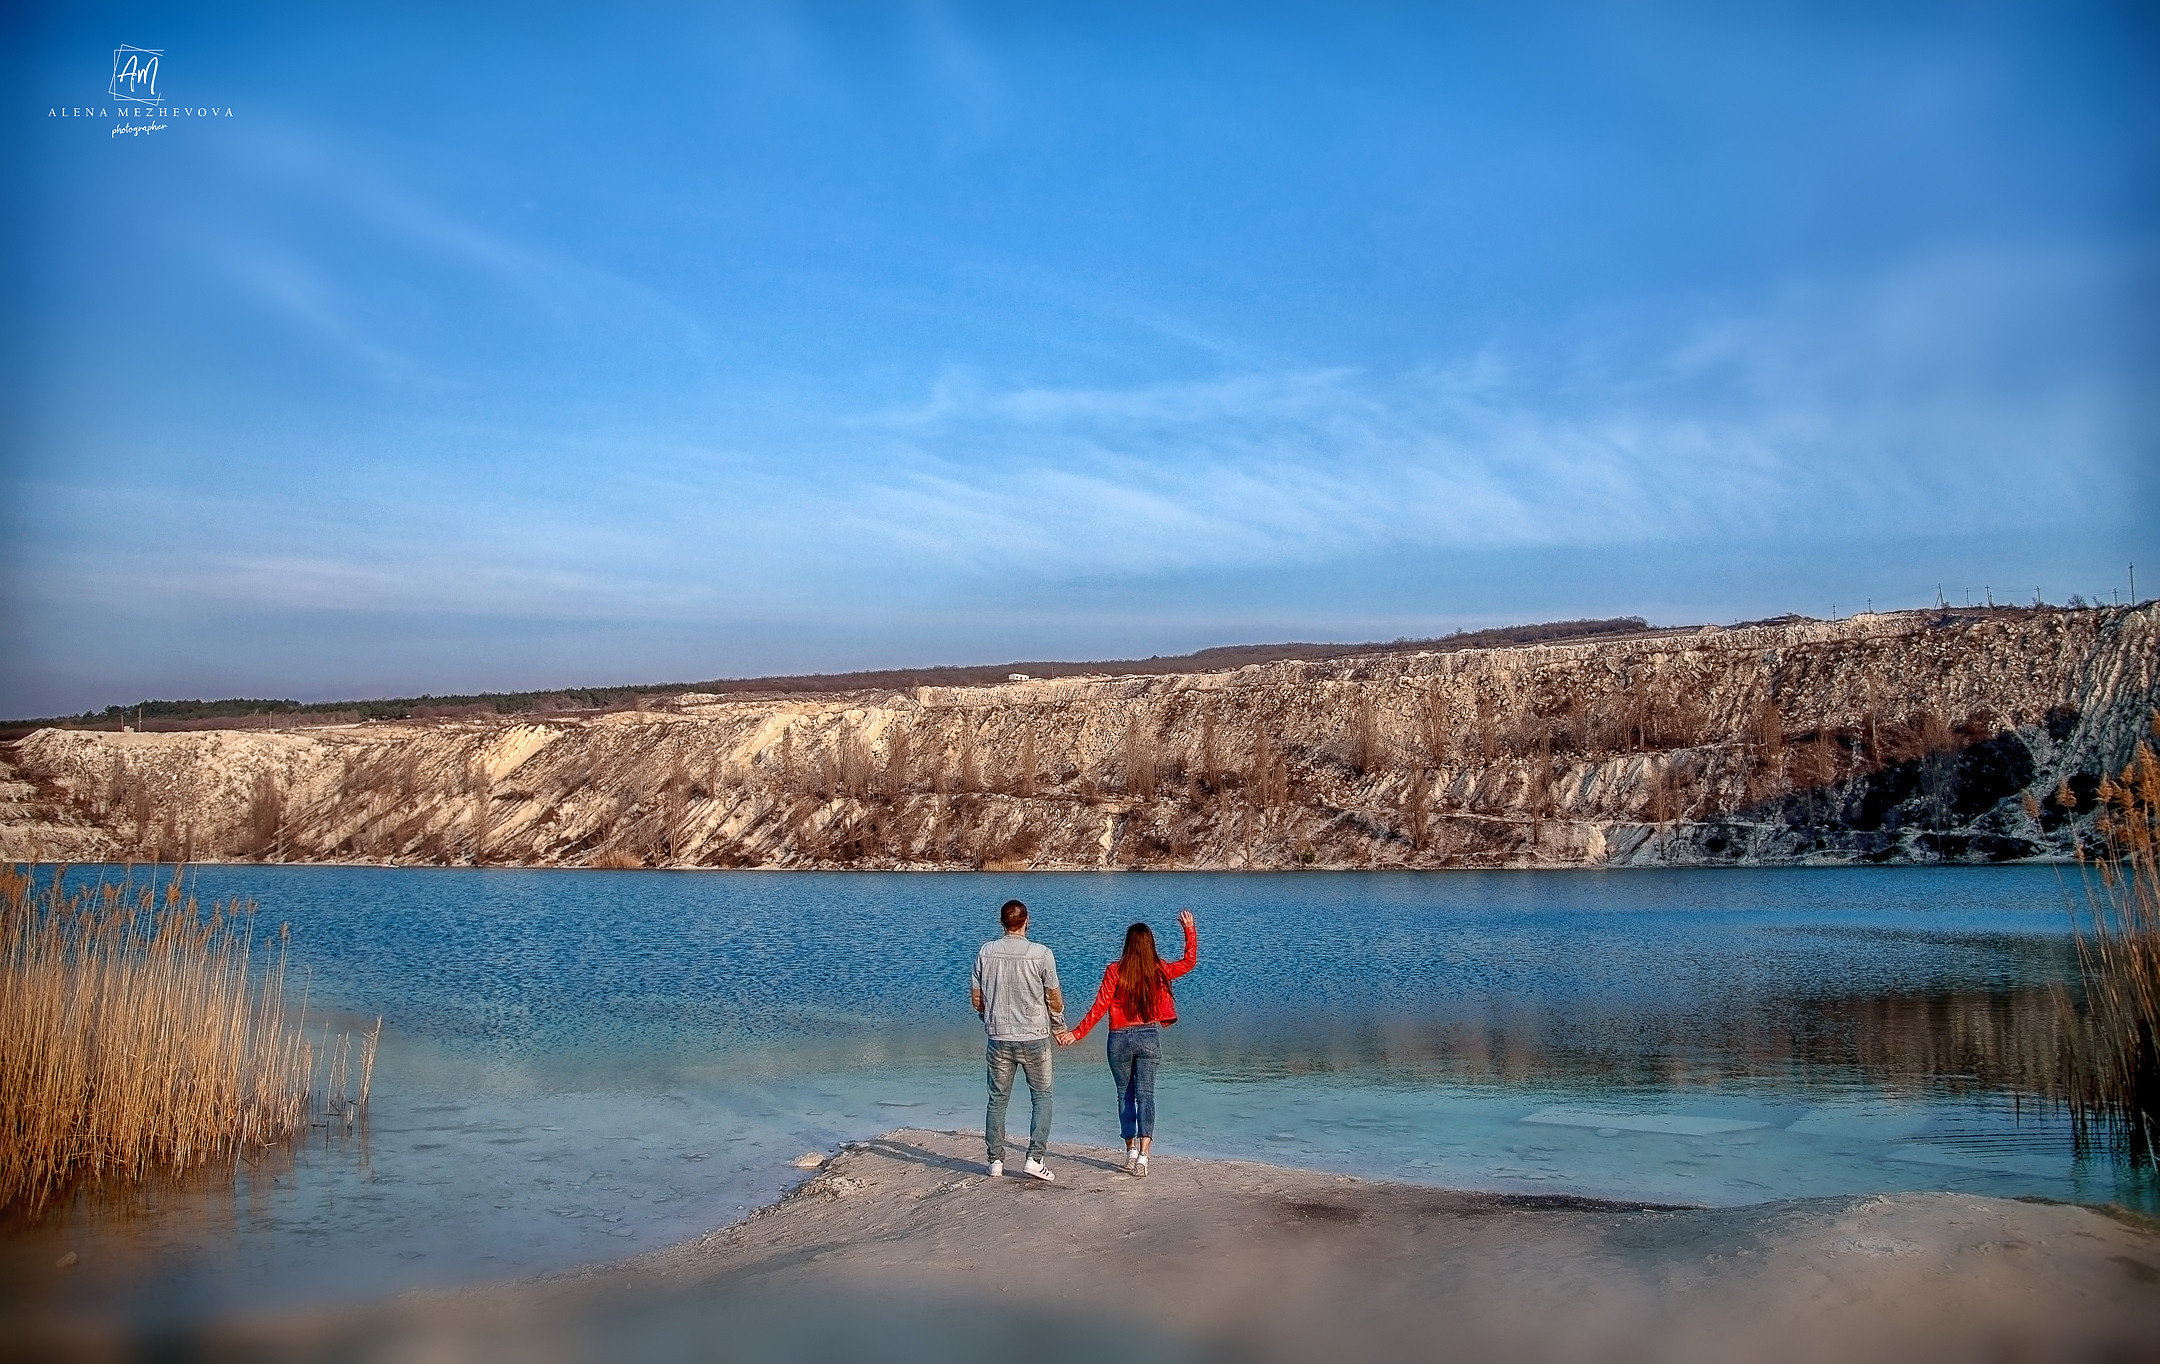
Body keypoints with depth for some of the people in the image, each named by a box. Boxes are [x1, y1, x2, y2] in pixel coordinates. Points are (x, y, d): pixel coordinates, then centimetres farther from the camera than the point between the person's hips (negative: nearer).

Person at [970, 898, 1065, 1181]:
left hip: (998, 1038, 2)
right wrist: (1059, 1027, 14)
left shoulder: (986, 952, -2)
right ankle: (1035, 1157, 0)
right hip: (1034, 1038, -2)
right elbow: (1054, 999, -4)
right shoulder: (1041, 954, -11)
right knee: (1041, 1096, 9)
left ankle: (996, 1161, 15)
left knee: (997, 1099, 12)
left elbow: (976, 998, 5)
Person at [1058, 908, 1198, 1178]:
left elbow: (1099, 1008, -10)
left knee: (1125, 1094, 14)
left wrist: (1076, 1034, -4)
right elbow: (1190, 961, 15)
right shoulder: (1160, 970, -2)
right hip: (1150, 1037, 1)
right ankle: (1142, 1155, -11)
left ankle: (1130, 1150, 18)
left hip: (1120, 1038, -1)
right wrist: (1190, 930, 21)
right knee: (1145, 1094, 1)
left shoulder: (1115, 971, -9)